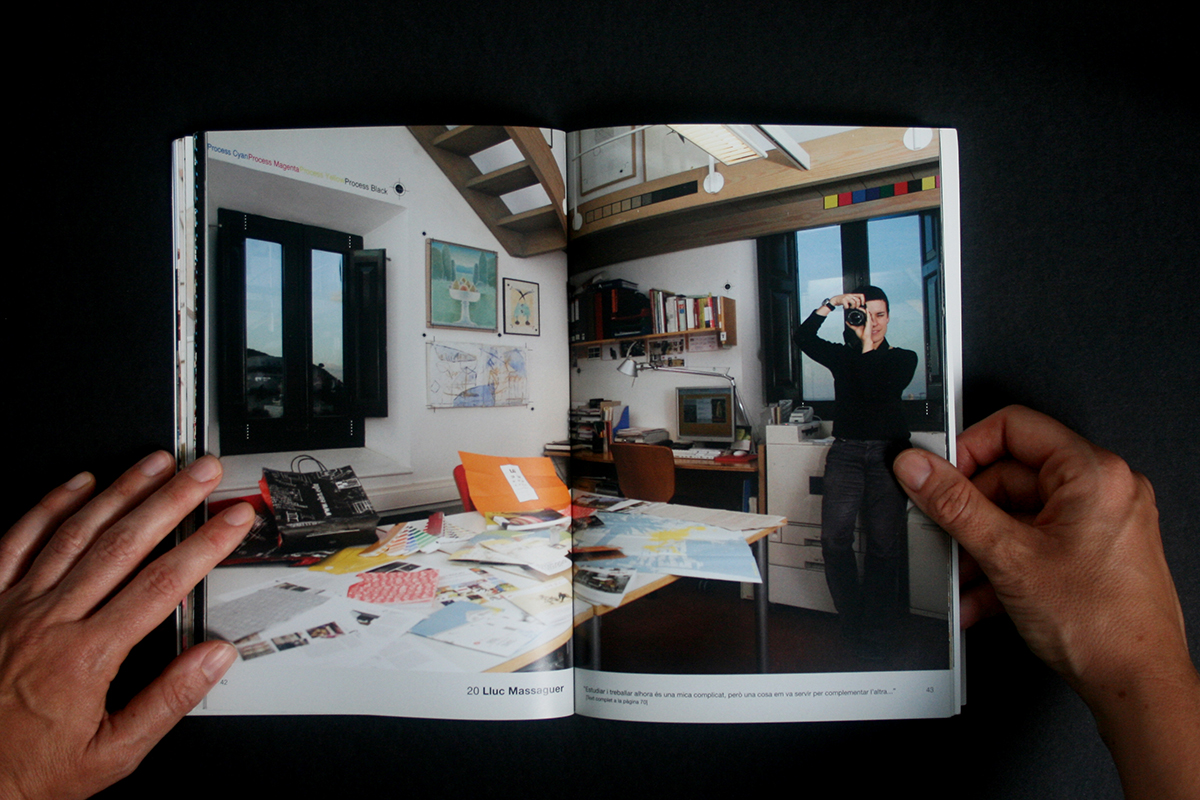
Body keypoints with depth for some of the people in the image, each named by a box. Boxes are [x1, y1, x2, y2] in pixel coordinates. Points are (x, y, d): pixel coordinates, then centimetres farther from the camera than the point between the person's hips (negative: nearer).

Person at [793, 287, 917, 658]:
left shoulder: (903, 358, 9)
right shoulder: (841, 356, 14)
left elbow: (878, 393, -10)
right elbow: (803, 337, -3)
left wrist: (868, 349, -4)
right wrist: (831, 303, -5)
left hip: (888, 453, -1)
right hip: (846, 452, 1)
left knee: (883, 544, -4)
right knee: (834, 538, -14)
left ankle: (875, 639, 9)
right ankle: (853, 627, 3)